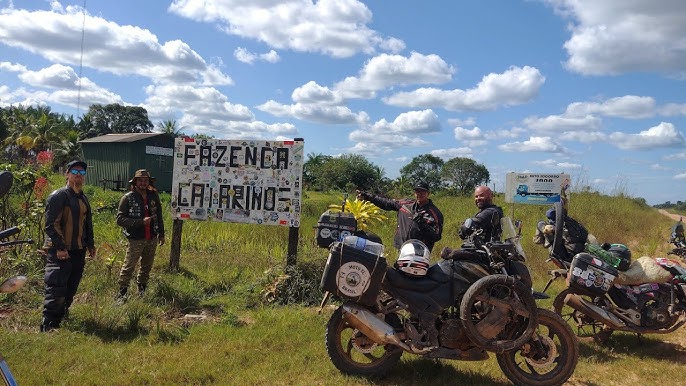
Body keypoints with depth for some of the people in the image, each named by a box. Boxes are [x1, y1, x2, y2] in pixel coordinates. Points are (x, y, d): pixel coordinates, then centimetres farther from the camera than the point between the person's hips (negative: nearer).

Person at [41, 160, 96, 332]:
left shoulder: (83, 198, 17)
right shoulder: (58, 196, -10)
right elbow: (51, 224, -16)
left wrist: (90, 245, 21)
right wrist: (60, 247, -20)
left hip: (79, 252, 8)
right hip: (61, 252, -8)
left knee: (70, 290, 14)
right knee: (56, 290, -9)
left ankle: (59, 319, 29)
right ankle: (47, 327, -4)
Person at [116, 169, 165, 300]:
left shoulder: (153, 195, 5)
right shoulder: (128, 198, -9)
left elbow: (159, 215, 15)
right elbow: (120, 219, -13)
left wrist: (161, 233, 16)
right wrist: (141, 222, -20)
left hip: (152, 239, 5)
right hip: (136, 240, -5)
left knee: (147, 267, 15)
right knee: (129, 267, -2)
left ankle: (141, 290, 31)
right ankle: (122, 292, 11)